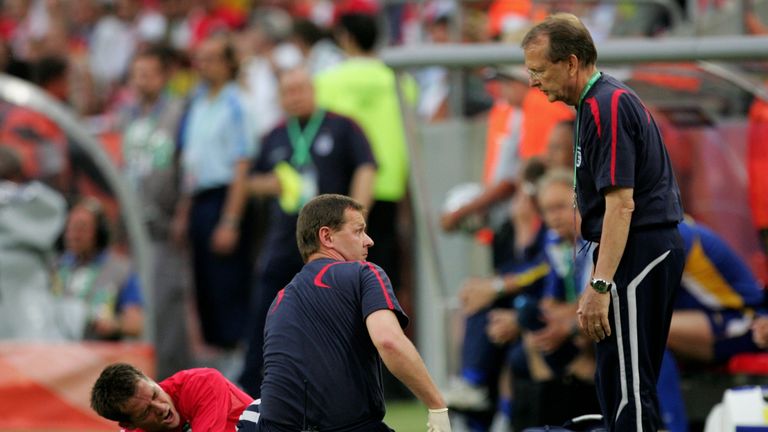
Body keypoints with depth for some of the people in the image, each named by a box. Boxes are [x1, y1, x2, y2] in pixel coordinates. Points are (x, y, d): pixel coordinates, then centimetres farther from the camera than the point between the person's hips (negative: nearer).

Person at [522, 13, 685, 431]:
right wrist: (598, 283, 24)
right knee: (620, 383, 13)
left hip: (636, 254, -11)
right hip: (652, 248, 11)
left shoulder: (605, 107, -17)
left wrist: (600, 286, -25)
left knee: (626, 386, -9)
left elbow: (621, 203, -23)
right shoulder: (605, 101, 15)